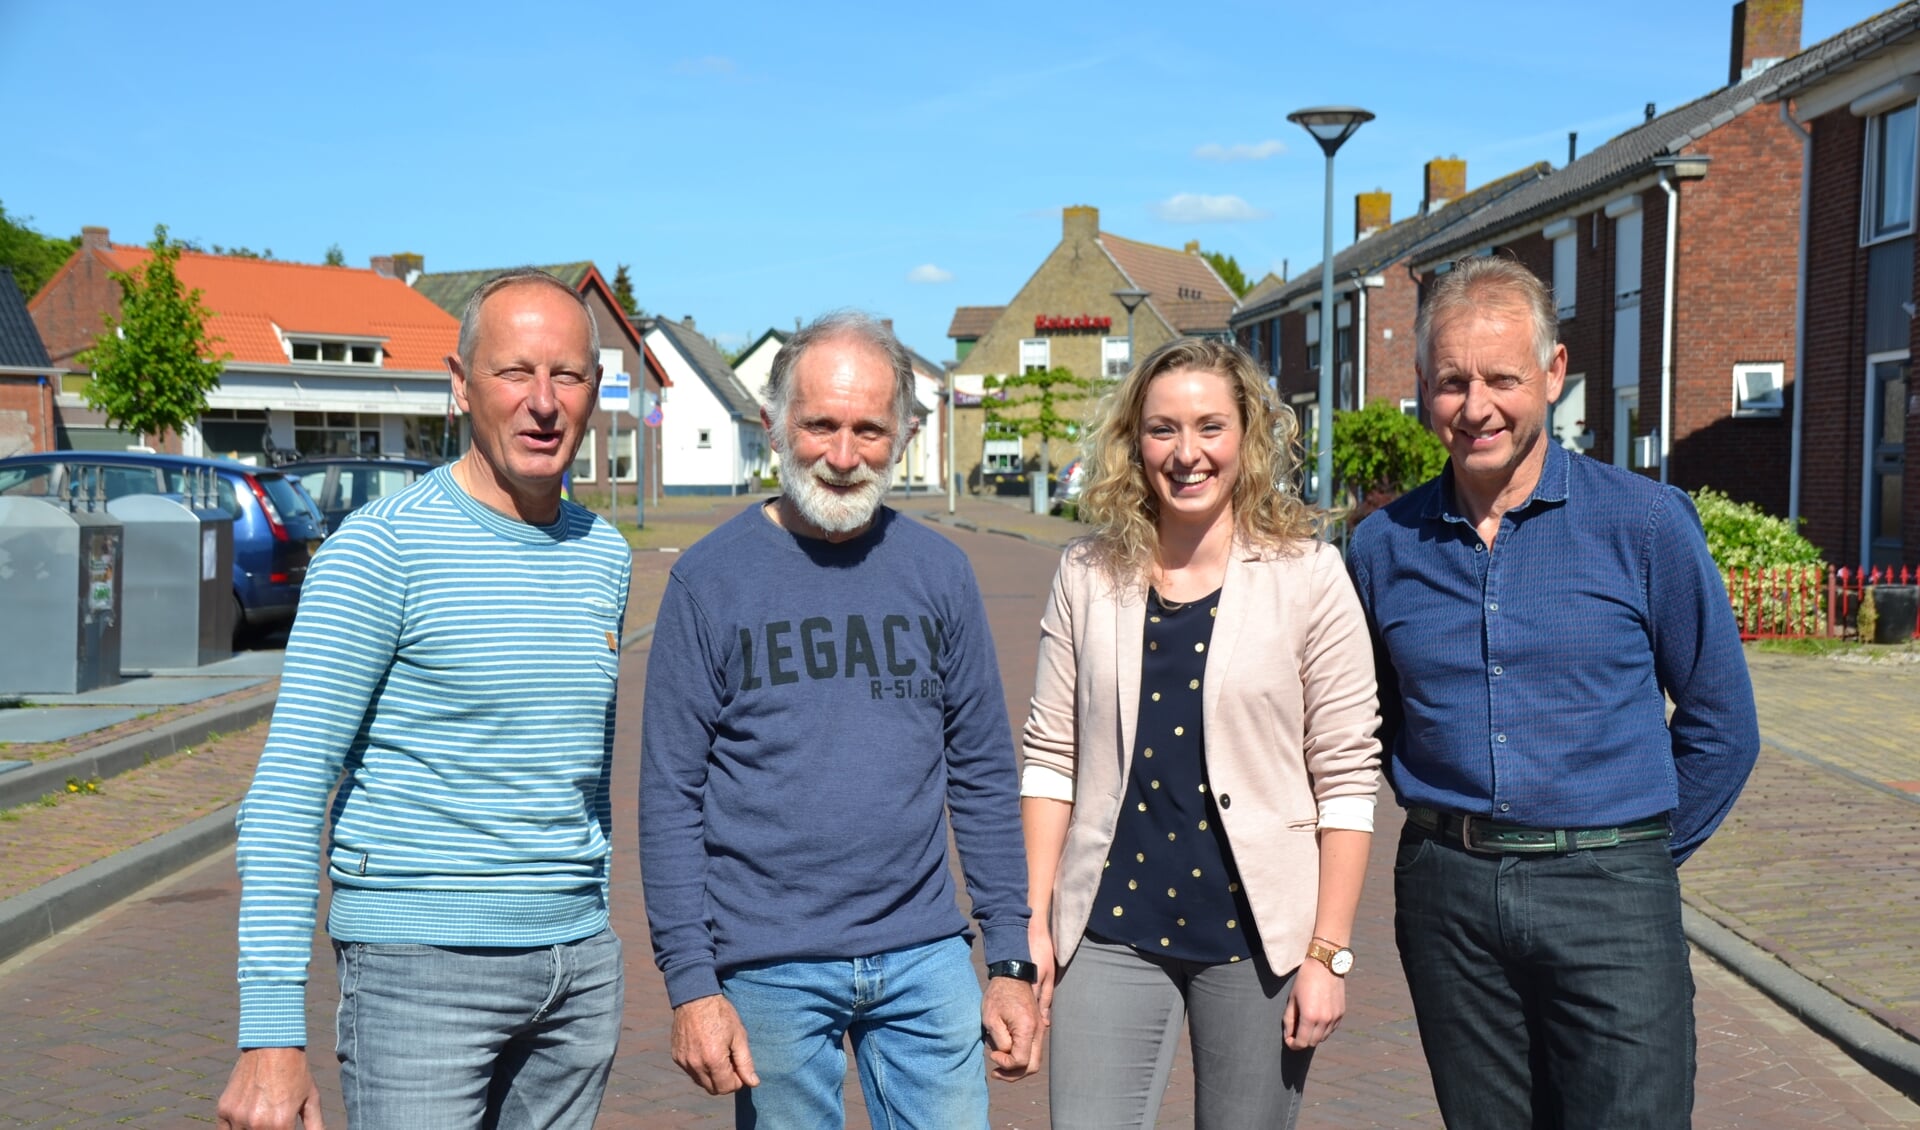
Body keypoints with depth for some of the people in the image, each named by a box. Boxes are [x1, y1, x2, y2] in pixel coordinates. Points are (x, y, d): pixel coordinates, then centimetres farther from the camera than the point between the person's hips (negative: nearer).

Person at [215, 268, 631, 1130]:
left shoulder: (603, 555, 8)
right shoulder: (383, 548, -11)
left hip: (579, 965, 6)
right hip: (421, 963, -6)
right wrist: (271, 1033, -20)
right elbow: (287, 793, -14)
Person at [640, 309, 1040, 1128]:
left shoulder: (937, 571, 4)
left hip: (924, 957, 2)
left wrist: (1011, 961, 5)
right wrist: (691, 982, -9)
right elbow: (670, 796, -4)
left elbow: (984, 775, 7)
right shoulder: (711, 579, -4)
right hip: (768, 966, -2)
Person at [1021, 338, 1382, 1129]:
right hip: (1111, 928, 2)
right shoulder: (1088, 575, 3)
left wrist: (1329, 953, -7)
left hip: (1256, 932, -1)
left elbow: (1346, 777, -5)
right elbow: (1050, 756, 6)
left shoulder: (1307, 575, -4)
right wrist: (1033, 919, 2)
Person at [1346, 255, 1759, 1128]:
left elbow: (1721, 725, 5)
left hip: (1606, 899, -2)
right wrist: (1451, 832, 12)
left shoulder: (1645, 523, -4)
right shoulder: (1384, 546, 4)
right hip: (1446, 894, 3)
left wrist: (1638, 857, 7)